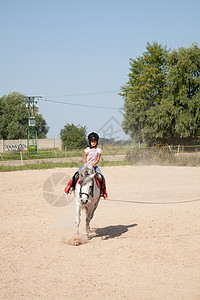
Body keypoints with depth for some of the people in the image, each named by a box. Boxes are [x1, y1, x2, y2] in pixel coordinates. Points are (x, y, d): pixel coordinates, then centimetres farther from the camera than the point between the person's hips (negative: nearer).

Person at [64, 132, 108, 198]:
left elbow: (98, 159, -4)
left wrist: (92, 165, -17)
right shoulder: (87, 150, -1)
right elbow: (84, 159, 1)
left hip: (94, 166, 0)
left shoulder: (98, 150, -1)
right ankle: (70, 184, -2)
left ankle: (104, 190, 1)